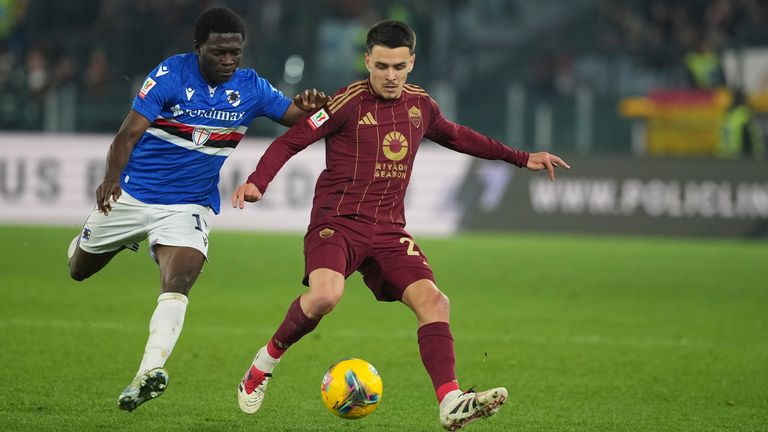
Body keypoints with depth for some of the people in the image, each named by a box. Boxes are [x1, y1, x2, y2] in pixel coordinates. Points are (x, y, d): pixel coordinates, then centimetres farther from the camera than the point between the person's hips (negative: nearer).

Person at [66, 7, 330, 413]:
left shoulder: (250, 87, -5)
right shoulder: (171, 74, -15)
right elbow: (129, 132, -18)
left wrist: (312, 105, -31)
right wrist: (111, 178, -36)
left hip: (189, 207, 0)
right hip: (132, 194, 0)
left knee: (178, 283, -26)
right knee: (78, 270, 18)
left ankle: (149, 372, -35)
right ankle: (85, 240, 55)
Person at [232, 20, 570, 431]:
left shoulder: (419, 104, 9)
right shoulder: (349, 103, -9)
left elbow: (455, 136, 30)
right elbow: (290, 141, -6)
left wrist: (520, 158, 31)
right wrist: (257, 182, -23)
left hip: (388, 230, 5)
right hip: (337, 222, -5)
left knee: (433, 301, -15)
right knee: (324, 295, -31)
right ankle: (267, 359, -4)